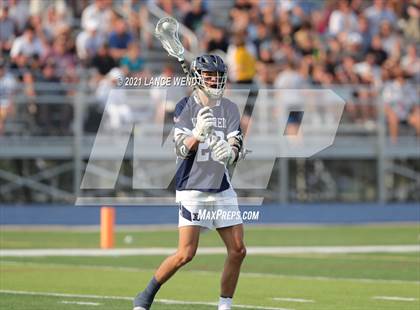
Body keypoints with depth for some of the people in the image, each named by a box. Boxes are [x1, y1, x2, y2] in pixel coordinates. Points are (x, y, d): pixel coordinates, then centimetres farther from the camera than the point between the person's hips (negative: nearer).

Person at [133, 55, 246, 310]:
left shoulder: (230, 109, 6)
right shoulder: (185, 107, -5)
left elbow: (237, 149, -4)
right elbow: (182, 149, -15)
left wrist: (230, 153, -28)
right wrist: (198, 134, -36)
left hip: (222, 189, 5)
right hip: (192, 188, -5)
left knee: (238, 251, 0)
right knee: (186, 253, -13)